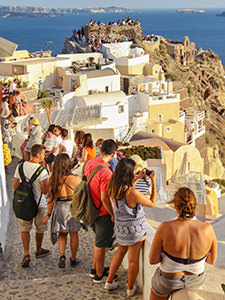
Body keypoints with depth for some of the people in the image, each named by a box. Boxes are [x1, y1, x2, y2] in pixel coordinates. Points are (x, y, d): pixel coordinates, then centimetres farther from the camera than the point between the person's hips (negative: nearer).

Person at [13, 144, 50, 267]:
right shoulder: (41, 170, -19)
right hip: (39, 204, -3)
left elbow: (15, 187, 3)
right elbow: (45, 191, -18)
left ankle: (26, 254, -1)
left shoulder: (20, 167, -4)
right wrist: (48, 180, -1)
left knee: (25, 228, 13)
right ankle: (39, 250, 35)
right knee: (40, 229, 18)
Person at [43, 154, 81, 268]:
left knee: (62, 233, 20)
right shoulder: (75, 179, -17)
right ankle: (73, 259, 27)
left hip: (59, 208, 2)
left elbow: (52, 198, -4)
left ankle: (62, 255, 1)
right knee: (74, 235, 14)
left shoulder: (53, 179, -10)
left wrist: (48, 214, 6)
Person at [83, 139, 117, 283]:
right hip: (103, 213, -8)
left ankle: (95, 269, 39)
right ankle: (99, 275, 24)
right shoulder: (106, 172, -28)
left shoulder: (89, 163, -3)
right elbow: (104, 198, -25)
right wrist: (113, 214, -12)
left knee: (98, 240, 25)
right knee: (101, 244, 8)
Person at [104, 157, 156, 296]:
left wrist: (138, 178, 13)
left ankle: (109, 282, 38)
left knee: (121, 251, 29)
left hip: (120, 227, 7)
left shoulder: (114, 187, -11)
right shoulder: (133, 193, -32)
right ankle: (130, 288, 32)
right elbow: (152, 203, -17)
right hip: (135, 230, -6)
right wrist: (153, 182, -14)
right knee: (133, 260, 13)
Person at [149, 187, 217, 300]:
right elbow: (211, 260, -7)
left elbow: (152, 260, -18)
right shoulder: (208, 229, -23)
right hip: (196, 279, 3)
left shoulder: (165, 228, -29)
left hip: (168, 281, -3)